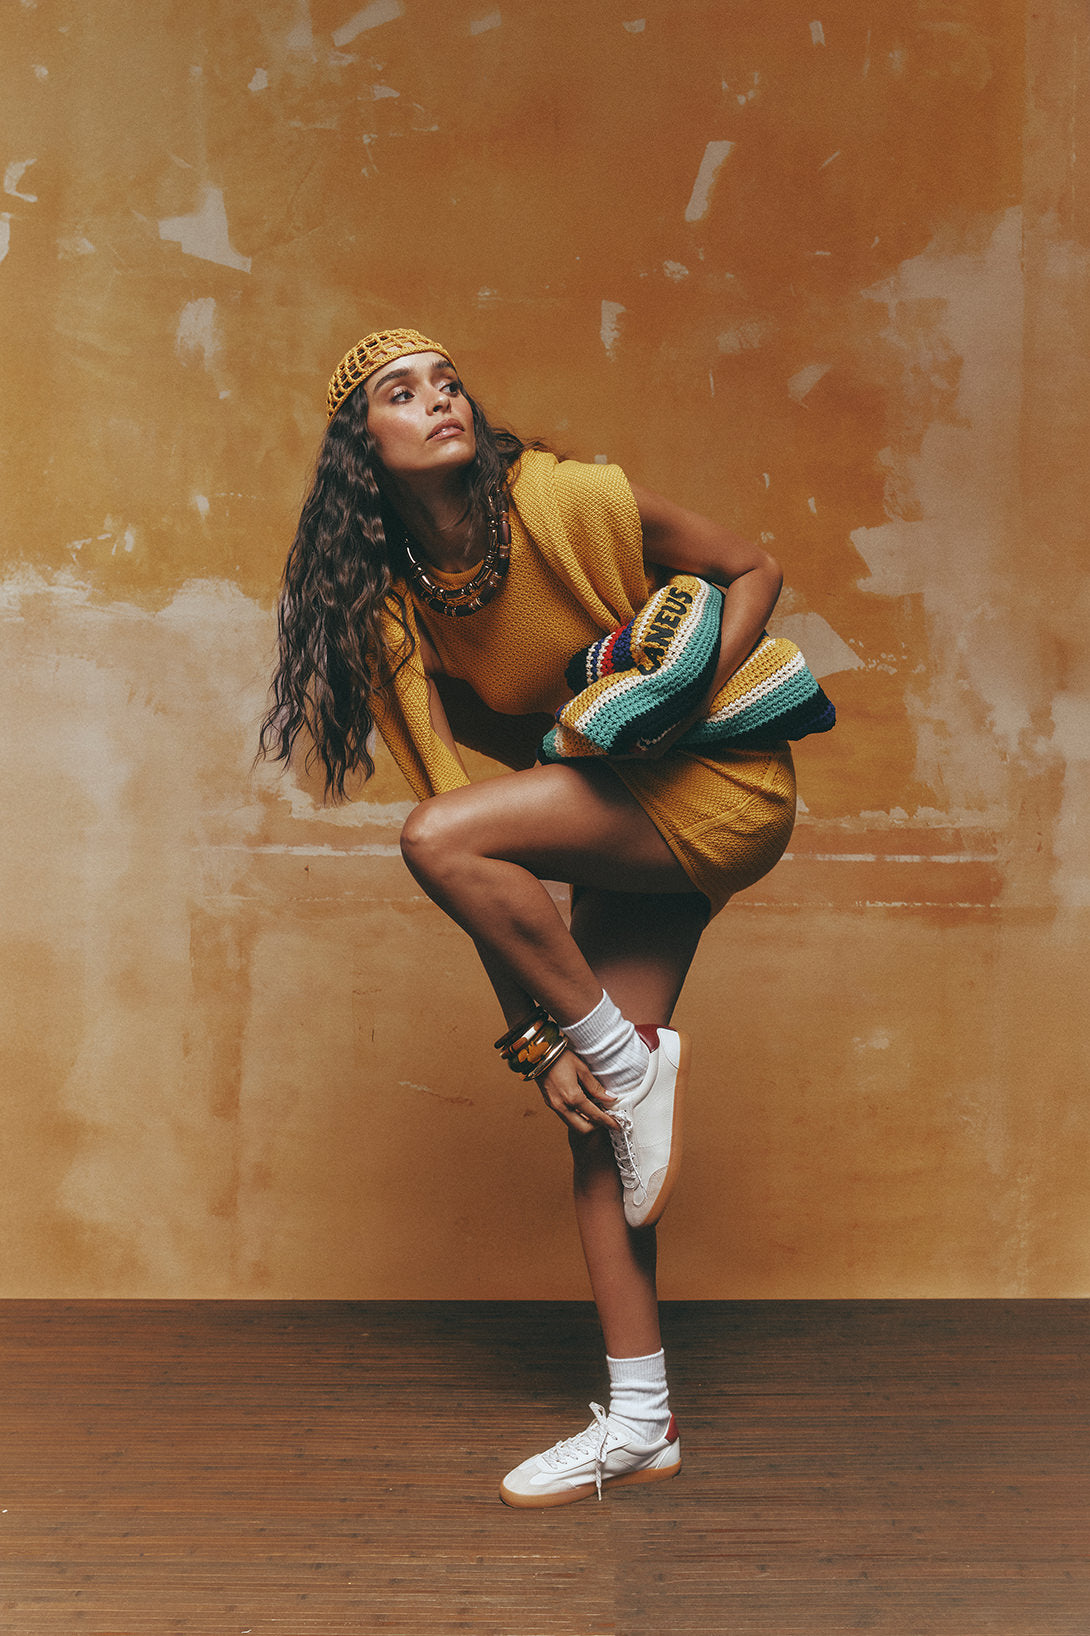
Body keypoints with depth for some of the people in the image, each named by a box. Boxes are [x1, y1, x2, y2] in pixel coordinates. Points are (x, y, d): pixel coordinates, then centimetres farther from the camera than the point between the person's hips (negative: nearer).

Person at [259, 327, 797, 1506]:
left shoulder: (569, 501, -18)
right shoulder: (389, 606, -5)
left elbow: (752, 570, -3)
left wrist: (691, 688, -19)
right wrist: (533, 1036, -11)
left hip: (722, 783, -5)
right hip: (612, 815, 6)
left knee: (437, 838, -24)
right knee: (591, 1108, 2)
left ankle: (632, 1059, -7)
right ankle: (641, 1423, 13)